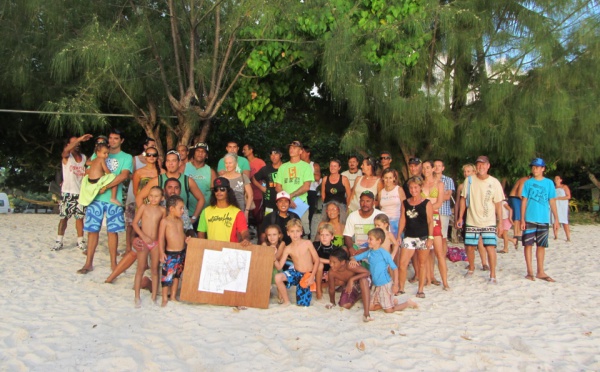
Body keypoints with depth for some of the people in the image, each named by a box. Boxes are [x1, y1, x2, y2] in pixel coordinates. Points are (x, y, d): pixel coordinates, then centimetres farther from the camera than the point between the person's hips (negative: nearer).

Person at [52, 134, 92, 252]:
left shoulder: (84, 157, 10)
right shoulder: (66, 156, -2)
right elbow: (66, 150, -26)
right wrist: (80, 139, -35)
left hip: (80, 192, 3)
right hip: (67, 192, -3)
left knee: (80, 217, 4)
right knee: (64, 217, 3)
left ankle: (80, 242, 11)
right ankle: (59, 241, 11)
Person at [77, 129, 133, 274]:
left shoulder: (126, 157, 5)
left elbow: (124, 175, -10)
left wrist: (105, 187, -16)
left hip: (113, 199, -2)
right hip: (95, 198, 3)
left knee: (112, 231, 1)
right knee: (92, 230, 3)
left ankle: (113, 263, 10)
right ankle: (88, 263, 10)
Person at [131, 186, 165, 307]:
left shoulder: (162, 210, 3)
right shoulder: (144, 207, -3)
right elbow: (135, 223, -4)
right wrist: (143, 236, -14)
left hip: (156, 243, 2)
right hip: (143, 242, -2)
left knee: (155, 270, 7)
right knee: (141, 269, 2)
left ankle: (154, 297, 16)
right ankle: (137, 297, 12)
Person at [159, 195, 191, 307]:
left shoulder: (180, 221, 10)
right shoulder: (165, 221, -10)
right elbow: (161, 238, -12)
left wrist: (186, 239, -1)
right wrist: (162, 253, -17)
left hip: (182, 252, 7)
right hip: (170, 253, -7)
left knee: (177, 275, 16)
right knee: (167, 275, -1)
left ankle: (173, 296, 29)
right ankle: (165, 298, 14)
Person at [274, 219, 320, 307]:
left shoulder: (308, 243, -9)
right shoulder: (288, 249, -4)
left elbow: (316, 260, -6)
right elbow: (279, 266, -7)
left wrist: (312, 277, -13)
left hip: (308, 275, -2)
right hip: (296, 273, 2)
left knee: (302, 304, -3)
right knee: (278, 277, -26)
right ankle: (286, 301, -6)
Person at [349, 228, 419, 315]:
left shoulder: (384, 253, -15)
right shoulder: (369, 252, 2)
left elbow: (394, 268, -12)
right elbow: (355, 257, 7)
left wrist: (395, 284, -15)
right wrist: (353, 260, -18)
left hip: (385, 285, -7)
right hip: (375, 285, 7)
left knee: (389, 310, -3)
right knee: (370, 307, 8)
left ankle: (408, 303, 19)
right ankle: (391, 301, 23)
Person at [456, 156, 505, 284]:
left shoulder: (494, 183, -4)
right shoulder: (469, 180, -1)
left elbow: (498, 204, -1)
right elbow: (463, 199, 5)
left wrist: (500, 223, -3)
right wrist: (460, 217, 2)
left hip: (489, 222, -2)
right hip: (471, 221, 2)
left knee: (490, 247, -10)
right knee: (470, 247, 8)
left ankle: (493, 275, 2)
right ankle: (471, 268, 34)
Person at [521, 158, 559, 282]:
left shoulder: (549, 183, 6)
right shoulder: (528, 183, 3)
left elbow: (552, 202, 8)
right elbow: (524, 201, 2)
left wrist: (556, 218, 4)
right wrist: (522, 219, -4)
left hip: (544, 219, 2)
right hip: (530, 219, -1)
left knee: (541, 245, 8)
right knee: (528, 244, -2)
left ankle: (540, 272, 16)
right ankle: (530, 271, 6)